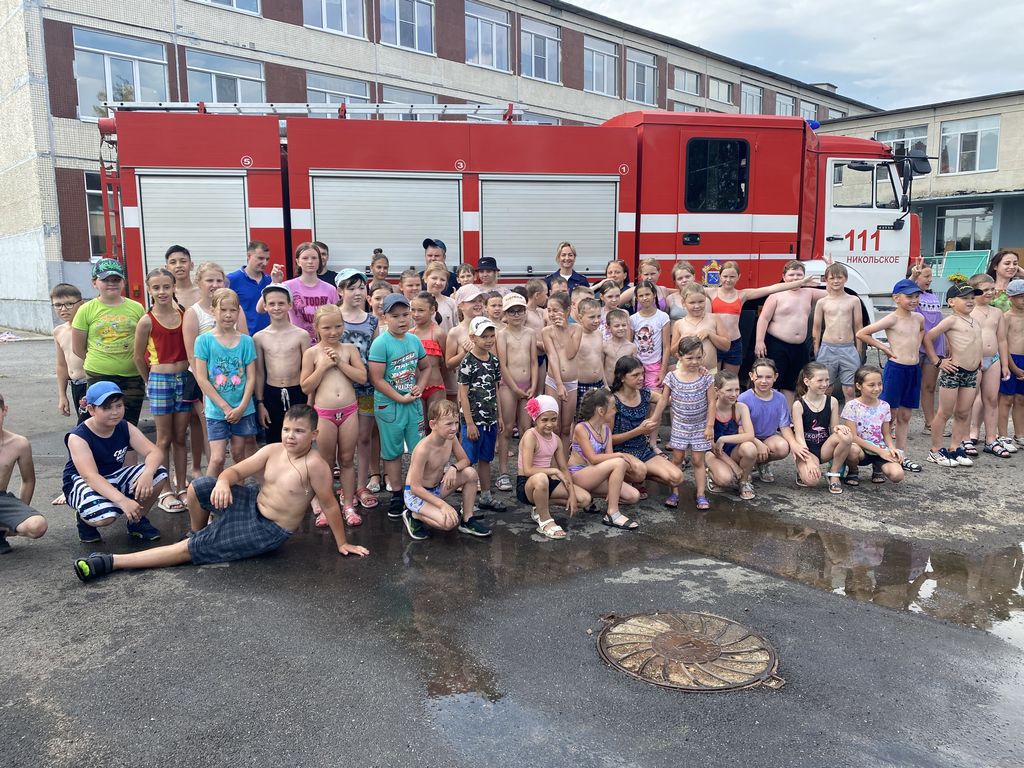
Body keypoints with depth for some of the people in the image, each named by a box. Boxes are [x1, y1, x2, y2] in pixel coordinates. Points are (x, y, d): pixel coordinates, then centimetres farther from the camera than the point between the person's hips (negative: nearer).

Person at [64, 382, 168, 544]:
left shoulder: (125, 427, -8)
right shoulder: (78, 437, -23)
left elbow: (154, 452, -15)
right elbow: (90, 476, -35)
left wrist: (148, 473, -40)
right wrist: (122, 500, -49)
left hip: (114, 477, 5)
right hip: (81, 483, -5)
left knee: (159, 475, -17)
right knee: (104, 516, -37)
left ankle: (137, 520, 7)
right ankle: (84, 519, 4)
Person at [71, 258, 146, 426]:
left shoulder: (136, 308, 4)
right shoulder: (86, 310, 1)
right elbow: (78, 349, 7)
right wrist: (96, 365, 10)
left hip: (132, 376, 1)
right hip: (99, 377, -1)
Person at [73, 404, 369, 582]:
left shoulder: (314, 464, -23)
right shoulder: (272, 450, -5)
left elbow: (330, 504, -18)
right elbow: (237, 470, -4)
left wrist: (342, 544, -13)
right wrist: (223, 483, -28)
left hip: (268, 530, -6)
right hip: (252, 503, 6)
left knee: (189, 549, -8)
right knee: (198, 487, -9)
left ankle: (112, 562, -2)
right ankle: (199, 533, 21)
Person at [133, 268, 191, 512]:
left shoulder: (184, 315, 2)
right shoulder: (147, 321, -8)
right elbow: (139, 358, 2)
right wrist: (151, 381, 11)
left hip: (185, 379, 3)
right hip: (160, 380, -3)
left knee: (180, 437, 11)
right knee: (164, 439, 4)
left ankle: (181, 488, 20)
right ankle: (165, 491, 14)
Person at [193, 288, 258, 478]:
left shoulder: (246, 341, 1)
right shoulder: (204, 340, -4)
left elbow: (251, 377, 1)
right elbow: (202, 379, -7)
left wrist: (241, 407, -10)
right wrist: (225, 407, -11)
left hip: (243, 410, 2)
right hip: (216, 411, -2)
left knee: (238, 454, 10)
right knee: (217, 458, -6)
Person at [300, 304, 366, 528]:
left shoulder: (349, 349, 4)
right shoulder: (311, 353, -2)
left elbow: (362, 377, -4)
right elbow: (305, 387, -5)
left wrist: (340, 362, -12)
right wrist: (323, 366, -13)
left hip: (349, 411, 2)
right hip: (324, 413, -2)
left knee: (347, 460, 10)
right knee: (326, 462, 9)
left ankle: (348, 506, 20)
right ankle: (323, 508, 21)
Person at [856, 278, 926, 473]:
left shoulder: (919, 318, 9)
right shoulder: (892, 319, -11)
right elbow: (862, 334, -14)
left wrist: (916, 346, 14)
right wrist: (883, 348, -9)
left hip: (914, 369, 7)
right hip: (895, 368, -7)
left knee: (905, 416, 12)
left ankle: (901, 456, 18)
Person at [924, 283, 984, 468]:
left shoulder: (975, 323, 13)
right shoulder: (952, 321, -7)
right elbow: (928, 337, -11)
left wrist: (978, 362, 12)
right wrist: (938, 361, -11)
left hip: (972, 373, 7)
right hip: (953, 371, -7)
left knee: (963, 413, 10)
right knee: (945, 412, 0)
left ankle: (955, 448, 20)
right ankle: (936, 451, 7)